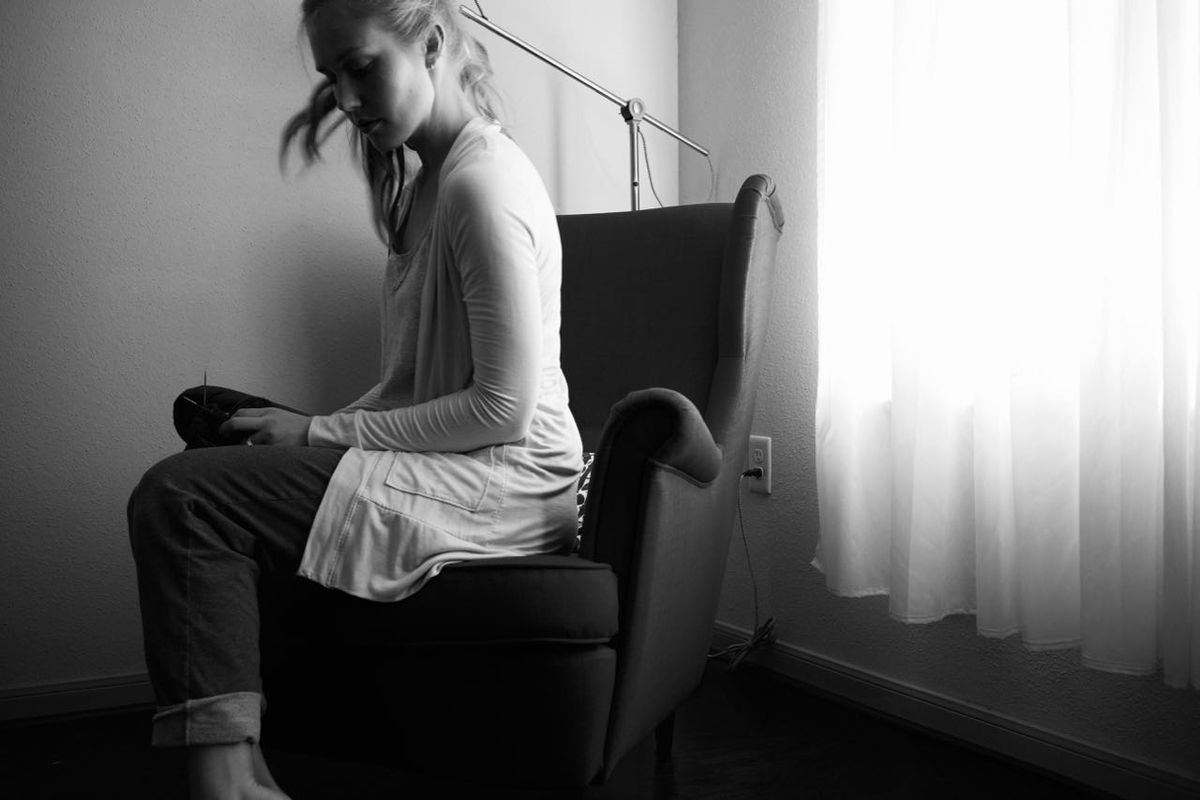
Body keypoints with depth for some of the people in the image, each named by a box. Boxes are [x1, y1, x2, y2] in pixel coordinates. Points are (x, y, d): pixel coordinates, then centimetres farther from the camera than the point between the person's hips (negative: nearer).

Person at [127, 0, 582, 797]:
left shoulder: (485, 184, -15)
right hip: (450, 463, 10)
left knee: (180, 497, -18)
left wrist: (322, 432, -13)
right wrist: (320, 431, 2)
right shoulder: (427, 178, 16)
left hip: (507, 480, -10)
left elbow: (503, 408, -18)